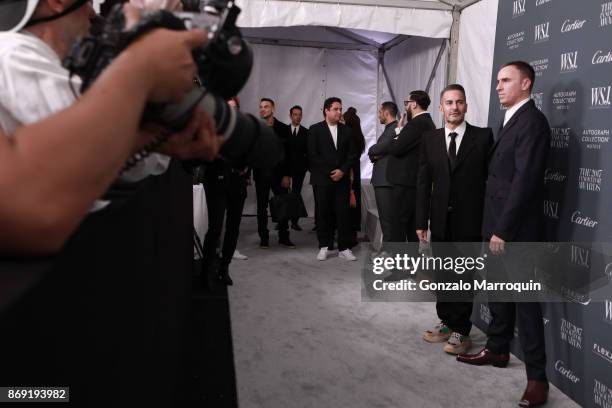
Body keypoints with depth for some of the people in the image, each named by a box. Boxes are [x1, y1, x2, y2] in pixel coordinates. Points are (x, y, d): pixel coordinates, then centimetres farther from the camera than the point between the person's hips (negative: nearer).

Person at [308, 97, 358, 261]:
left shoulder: (346, 130, 11)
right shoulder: (315, 129, 2)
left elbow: (353, 154, 8)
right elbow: (312, 155, -5)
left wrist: (342, 170, -6)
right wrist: (329, 172, -8)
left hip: (342, 179, 2)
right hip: (322, 180, -2)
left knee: (343, 214, -1)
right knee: (323, 214, 2)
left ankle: (344, 248, 6)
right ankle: (323, 247, 13)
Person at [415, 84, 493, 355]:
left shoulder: (483, 136, -2)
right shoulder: (430, 139, 6)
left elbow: (491, 178, -4)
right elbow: (423, 183, 5)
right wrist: (421, 221, 1)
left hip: (469, 221, -3)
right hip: (440, 221, 3)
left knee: (464, 277, 5)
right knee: (442, 275, 13)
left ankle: (461, 331, 18)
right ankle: (446, 323, 28)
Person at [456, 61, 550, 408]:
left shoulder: (532, 121, -14)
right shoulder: (512, 120, 15)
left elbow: (525, 180, -21)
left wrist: (503, 229, -20)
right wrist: (495, 226, 12)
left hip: (517, 229, -9)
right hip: (500, 225, 9)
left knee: (525, 299, -1)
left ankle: (537, 376, 11)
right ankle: (498, 349, 34)